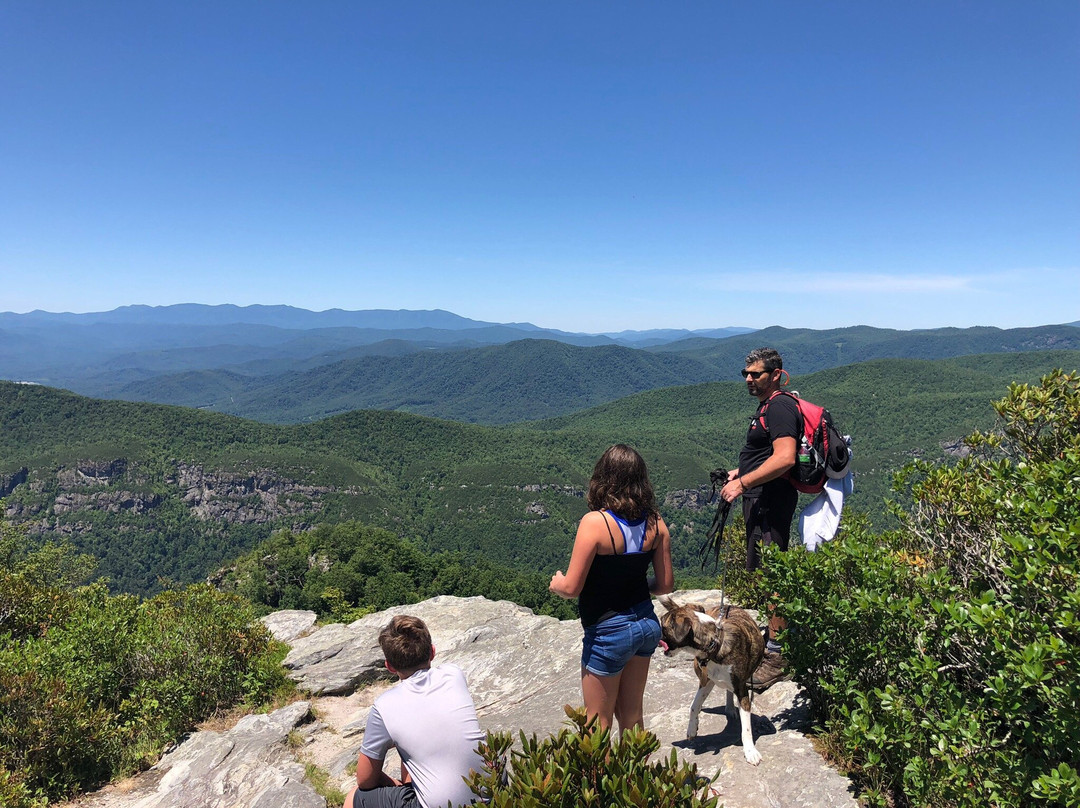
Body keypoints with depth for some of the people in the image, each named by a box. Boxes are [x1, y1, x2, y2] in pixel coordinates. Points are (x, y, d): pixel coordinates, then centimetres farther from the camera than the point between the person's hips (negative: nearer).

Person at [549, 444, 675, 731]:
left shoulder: (595, 522, -22)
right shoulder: (655, 523, -5)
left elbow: (572, 587, -19)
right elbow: (666, 584, 2)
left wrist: (556, 582, 3)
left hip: (608, 632, -6)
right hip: (647, 624, 6)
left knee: (598, 725, 13)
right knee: (631, 717, 22)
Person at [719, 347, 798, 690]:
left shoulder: (780, 408, -15)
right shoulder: (765, 408, 18)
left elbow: (785, 458, -28)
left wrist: (743, 483, -27)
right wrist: (741, 472, 17)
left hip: (771, 501, -11)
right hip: (759, 500, 11)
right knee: (759, 573, 19)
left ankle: (776, 656, -1)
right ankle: (769, 636, 33)